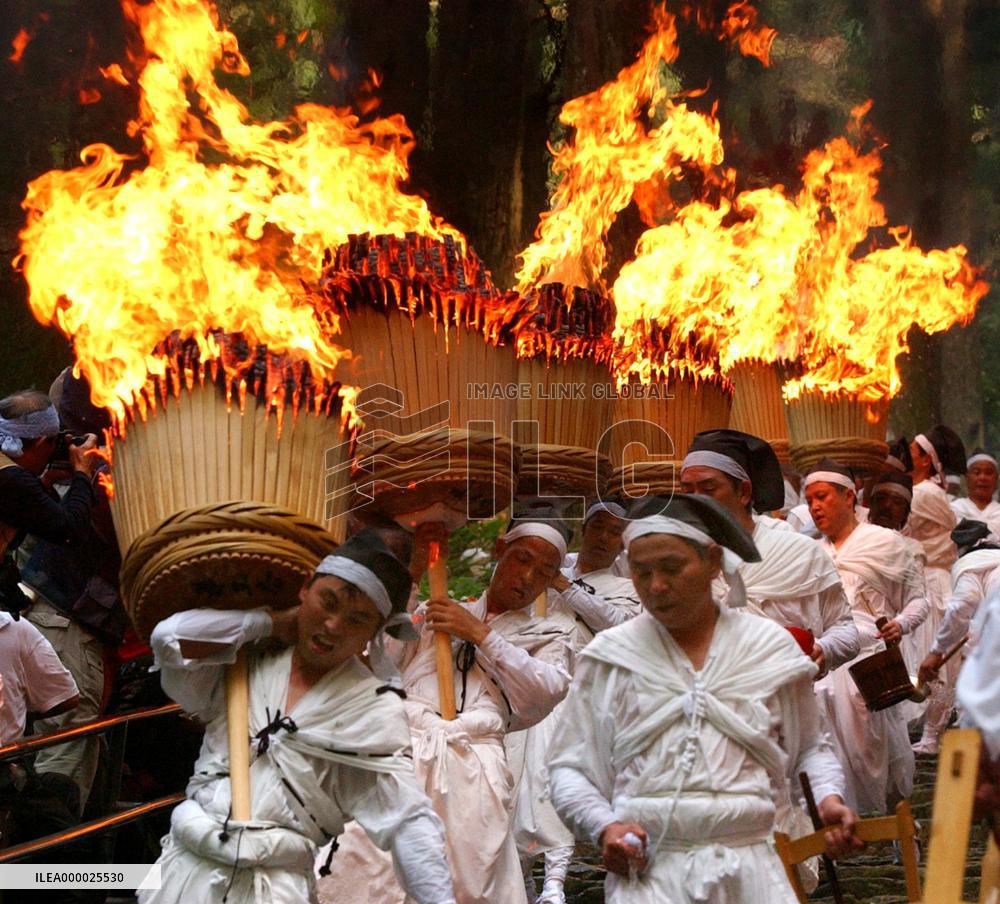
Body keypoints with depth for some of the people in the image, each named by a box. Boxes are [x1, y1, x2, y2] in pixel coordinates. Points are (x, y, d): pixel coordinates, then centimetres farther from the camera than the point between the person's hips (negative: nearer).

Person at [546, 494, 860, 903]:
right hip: (647, 869, -1)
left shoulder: (771, 648, 11)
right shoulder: (610, 657, 8)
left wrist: (828, 797, 2)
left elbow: (809, 750, 22)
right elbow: (568, 767, 9)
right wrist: (604, 827, -8)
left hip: (748, 865, 1)